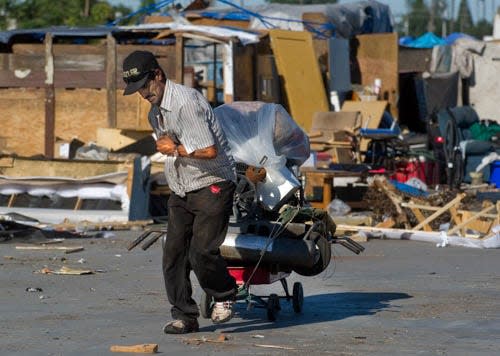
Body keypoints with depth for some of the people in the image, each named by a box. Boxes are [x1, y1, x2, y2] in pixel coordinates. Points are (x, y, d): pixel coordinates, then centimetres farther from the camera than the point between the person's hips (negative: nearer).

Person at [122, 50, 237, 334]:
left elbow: (210, 151, -24)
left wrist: (175, 149, -13)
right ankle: (185, 316, 6)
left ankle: (225, 294, 11)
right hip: (181, 191, 9)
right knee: (174, 252, -1)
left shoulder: (186, 102, -20)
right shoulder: (155, 113, 12)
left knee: (202, 252, -16)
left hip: (212, 186, -9)